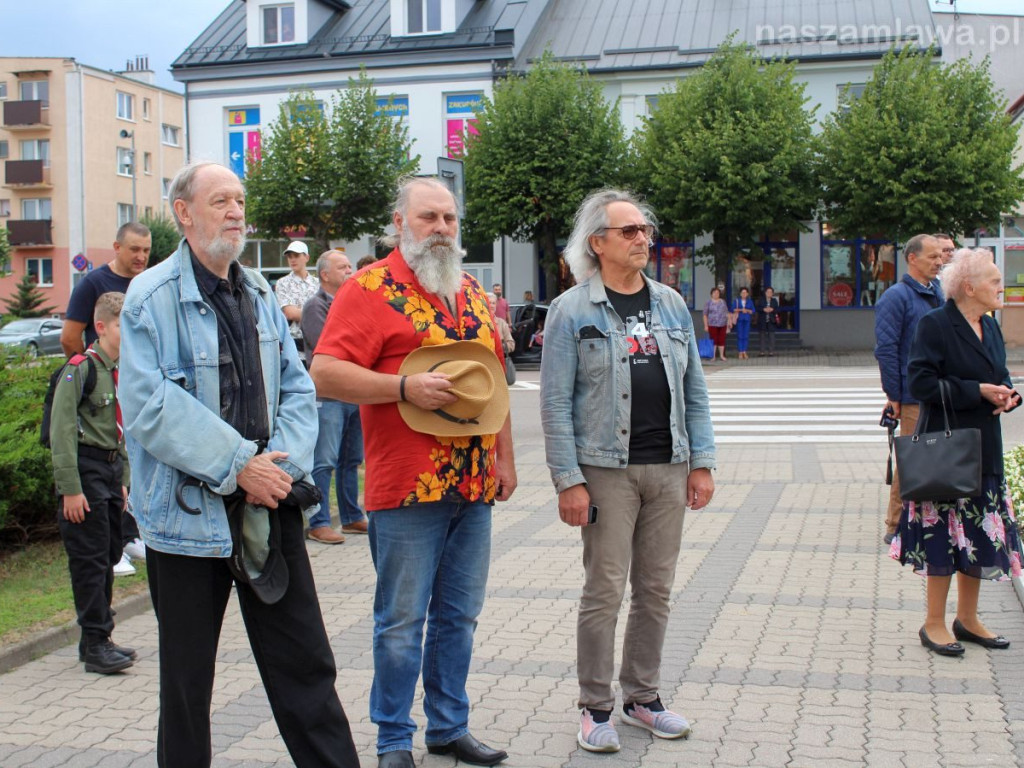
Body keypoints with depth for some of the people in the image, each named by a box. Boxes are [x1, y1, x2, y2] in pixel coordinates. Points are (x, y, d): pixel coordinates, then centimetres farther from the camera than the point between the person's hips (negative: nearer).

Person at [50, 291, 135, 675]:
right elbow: (62, 430, -17)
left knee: (109, 557, 12)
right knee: (90, 560, -4)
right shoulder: (81, 368, -13)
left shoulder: (122, 371, 11)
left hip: (112, 468, 8)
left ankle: (101, 638, 22)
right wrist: (70, 488, -19)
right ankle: (94, 645, 3)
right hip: (87, 469, -8)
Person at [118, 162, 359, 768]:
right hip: (189, 513, -5)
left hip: (270, 508, 5)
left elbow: (297, 387, 8)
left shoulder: (260, 295, 10)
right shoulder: (152, 298, -9)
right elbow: (149, 406, -18)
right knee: (187, 677, 10)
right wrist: (238, 466, -19)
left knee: (306, 663, 9)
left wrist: (280, 463, -10)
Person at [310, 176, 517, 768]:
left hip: (475, 487, 7)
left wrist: (505, 459, 16)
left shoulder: (474, 293, 16)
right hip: (407, 490, -6)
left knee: (459, 616, 15)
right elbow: (326, 374, -14)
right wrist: (406, 387, -20)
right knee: (402, 621, 2)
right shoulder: (371, 289, -6)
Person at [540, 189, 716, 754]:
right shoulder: (572, 310, -4)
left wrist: (701, 463, 6)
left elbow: (694, 390, 13)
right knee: (604, 591, -1)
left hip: (668, 470, 5)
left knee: (655, 589, 11)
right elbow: (555, 402, -8)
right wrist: (568, 481, -13)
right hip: (607, 470, -5)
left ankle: (643, 695, 26)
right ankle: (596, 707, 14)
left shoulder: (671, 305, 11)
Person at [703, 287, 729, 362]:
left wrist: (728, 322, 12)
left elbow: (726, 312, 18)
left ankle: (722, 355, 12)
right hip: (712, 324, -3)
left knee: (722, 340, 3)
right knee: (714, 340, -3)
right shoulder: (708, 302, 2)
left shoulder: (723, 301, 12)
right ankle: (713, 356, 3)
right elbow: (705, 315, 0)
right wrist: (706, 325, -6)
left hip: (722, 324, 3)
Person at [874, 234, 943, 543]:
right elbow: (885, 349, -14)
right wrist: (894, 395, -15)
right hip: (914, 398, -7)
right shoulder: (896, 297, -10)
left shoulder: (938, 293, 14)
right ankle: (896, 527, 10)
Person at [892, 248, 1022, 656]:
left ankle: (967, 618, 25)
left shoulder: (990, 326, 12)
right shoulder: (935, 324, -12)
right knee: (944, 533, -2)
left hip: (984, 449, 8)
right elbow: (921, 381, -19)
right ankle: (934, 623, 11)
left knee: (980, 533, 12)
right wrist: (977, 392, -20)